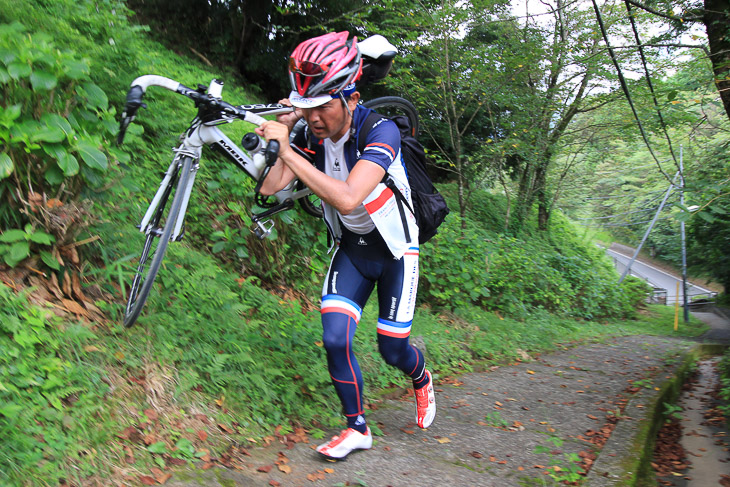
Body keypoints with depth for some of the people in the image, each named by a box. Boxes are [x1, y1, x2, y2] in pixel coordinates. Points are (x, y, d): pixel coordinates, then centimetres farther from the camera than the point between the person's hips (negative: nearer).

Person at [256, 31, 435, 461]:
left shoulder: (380, 130, -28)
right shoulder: (314, 136, -10)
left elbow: (348, 198, -41)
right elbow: (270, 187, -15)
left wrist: (290, 152, -41)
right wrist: (285, 130, -22)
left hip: (394, 249, -4)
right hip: (350, 248, 4)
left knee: (392, 349, 2)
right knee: (335, 339, -9)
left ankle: (422, 381, 40)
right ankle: (358, 429, 12)